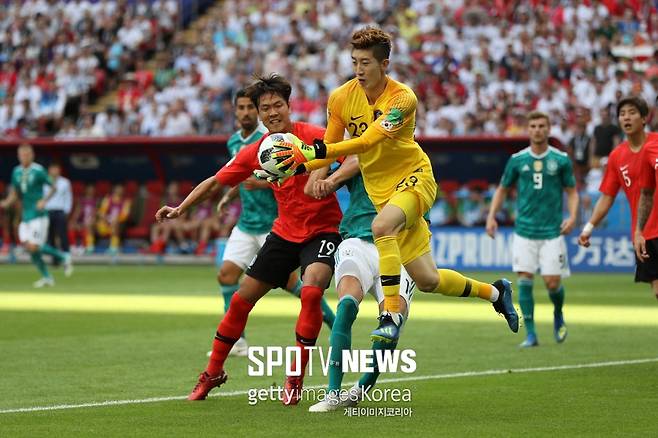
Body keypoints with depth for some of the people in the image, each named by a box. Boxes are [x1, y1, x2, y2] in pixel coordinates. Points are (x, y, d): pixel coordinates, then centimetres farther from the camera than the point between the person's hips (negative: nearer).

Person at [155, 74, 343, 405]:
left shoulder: (314, 136, -15)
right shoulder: (256, 152, -1)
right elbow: (216, 181, 9)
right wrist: (181, 208, -2)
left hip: (322, 231, -5)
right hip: (285, 232, 5)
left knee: (311, 290, -30)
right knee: (241, 300, 5)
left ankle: (296, 378, -15)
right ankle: (213, 373, 24)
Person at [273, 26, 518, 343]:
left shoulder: (402, 98, -21)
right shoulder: (341, 97, -6)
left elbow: (368, 141, -33)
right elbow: (330, 148, 4)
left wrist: (314, 151, -41)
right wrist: (296, 166, -14)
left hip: (414, 177, -5)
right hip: (380, 192, 5)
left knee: (382, 225, -38)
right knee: (427, 280, 5)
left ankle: (391, 314, -31)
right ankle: (495, 292, 31)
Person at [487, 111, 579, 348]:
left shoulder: (561, 159, 1)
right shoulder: (517, 160, 4)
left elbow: (572, 191, 7)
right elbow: (502, 189, 15)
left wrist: (572, 217, -10)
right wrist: (492, 216, 3)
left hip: (552, 231, -1)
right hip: (524, 231, 1)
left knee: (552, 282, -4)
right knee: (525, 280, -8)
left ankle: (558, 315, 28)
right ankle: (530, 334, -1)